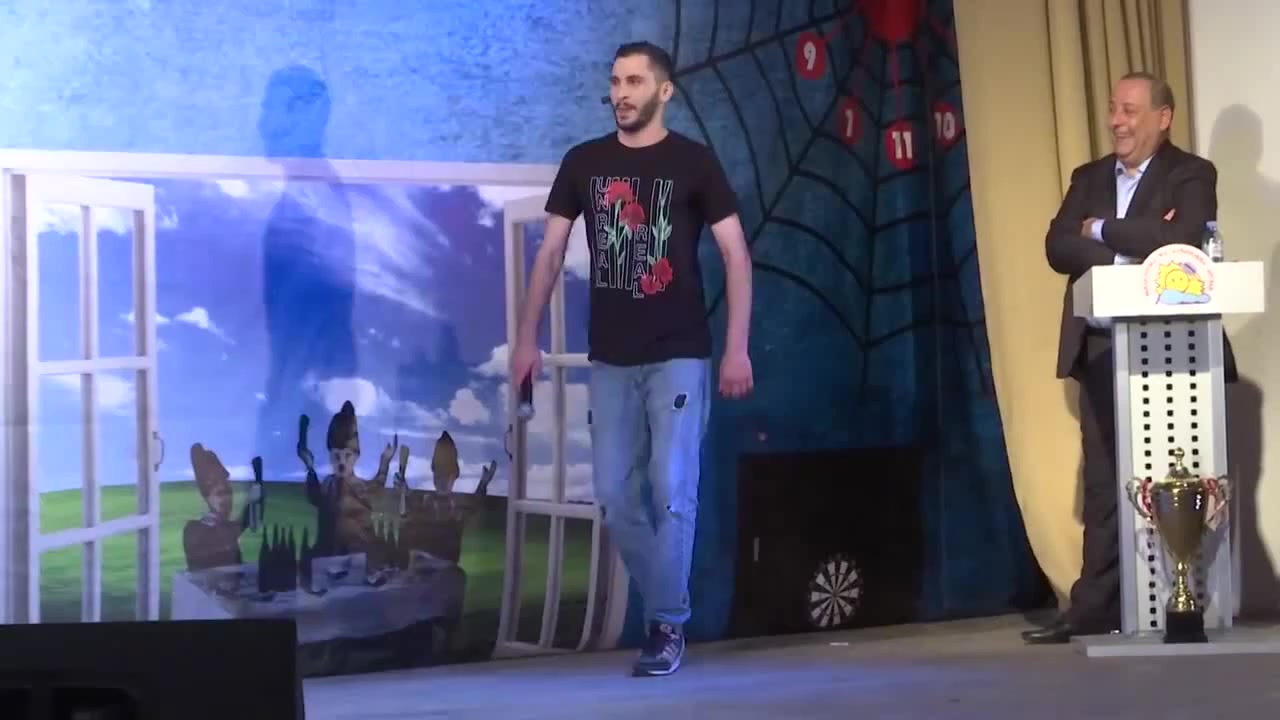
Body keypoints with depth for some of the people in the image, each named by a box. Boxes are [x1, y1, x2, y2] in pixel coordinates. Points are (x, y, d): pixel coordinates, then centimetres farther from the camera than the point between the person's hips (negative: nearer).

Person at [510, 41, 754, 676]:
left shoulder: (693, 162, -2)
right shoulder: (583, 162, 6)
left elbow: (735, 253, -4)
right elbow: (550, 253, 10)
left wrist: (737, 348, -11)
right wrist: (527, 337, 4)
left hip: (679, 356, -3)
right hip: (610, 359, 4)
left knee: (673, 491, -8)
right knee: (615, 497, 4)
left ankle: (666, 625, 5)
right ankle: (666, 608, 21)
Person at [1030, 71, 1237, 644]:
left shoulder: (1191, 174, 1)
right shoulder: (1088, 178, 16)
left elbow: (1182, 238, -19)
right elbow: (1058, 248, 1)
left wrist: (1103, 231, -8)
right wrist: (1131, 253, -13)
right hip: (1101, 348, 5)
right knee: (1104, 482, 5)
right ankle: (1095, 609, 8)